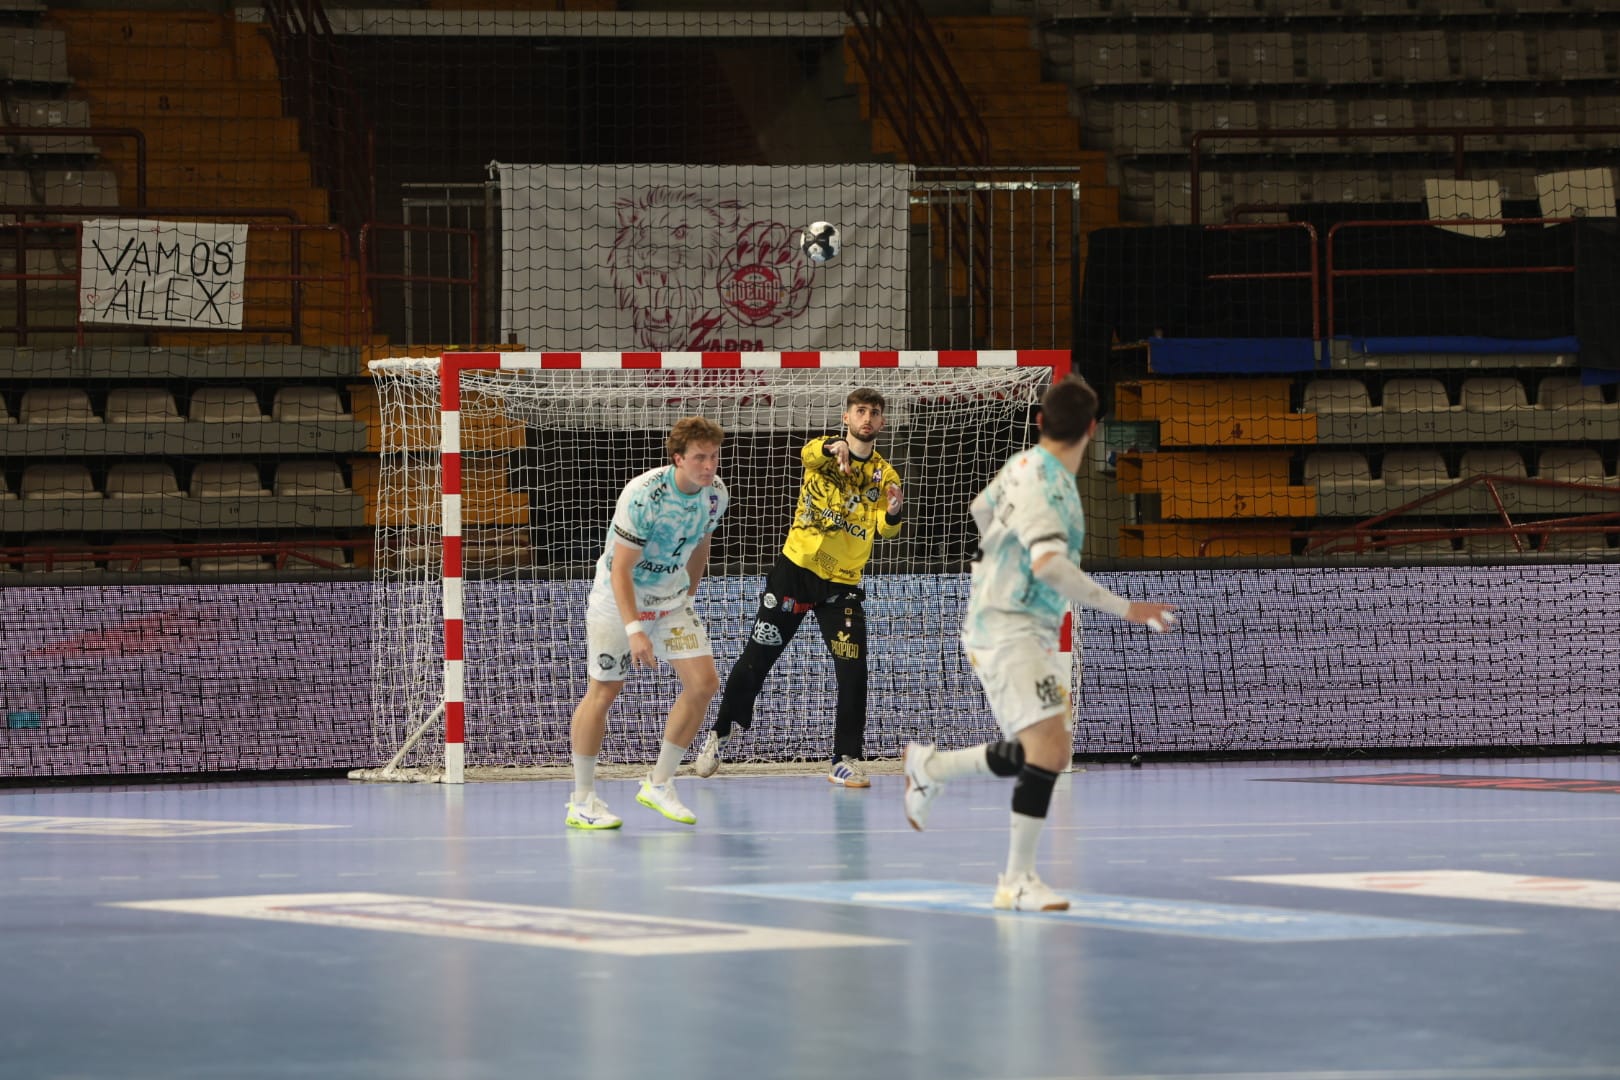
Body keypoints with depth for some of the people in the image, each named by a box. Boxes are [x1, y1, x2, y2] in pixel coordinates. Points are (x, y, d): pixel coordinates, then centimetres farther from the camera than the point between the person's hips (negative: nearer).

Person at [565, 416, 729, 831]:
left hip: (671, 597, 6)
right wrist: (634, 631, -37)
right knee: (603, 691, -3)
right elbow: (621, 570, -28)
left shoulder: (715, 493, -8)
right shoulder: (643, 496, -29)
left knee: (704, 682, -6)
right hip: (618, 598, -6)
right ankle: (581, 800, 9)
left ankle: (659, 785, 7)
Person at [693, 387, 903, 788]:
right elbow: (809, 454, -29)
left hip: (842, 585, 2)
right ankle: (720, 734, 21)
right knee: (755, 660, 3)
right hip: (795, 570, -2)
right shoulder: (823, 450, -3)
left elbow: (885, 530, -8)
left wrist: (892, 514, -32)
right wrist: (833, 447, -52)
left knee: (853, 671, -9)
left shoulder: (884, 474, 4)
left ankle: (846, 760, 1)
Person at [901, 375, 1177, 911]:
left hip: (1034, 631, 10)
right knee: (1050, 744, -20)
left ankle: (930, 767, 32)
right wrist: (1125, 609, -34)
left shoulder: (1025, 466, 8)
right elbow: (1050, 565, -34)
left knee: (1046, 751, 13)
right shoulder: (1043, 485, -21)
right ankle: (1018, 880, -17)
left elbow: (978, 513, 26)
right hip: (1007, 630, -10)